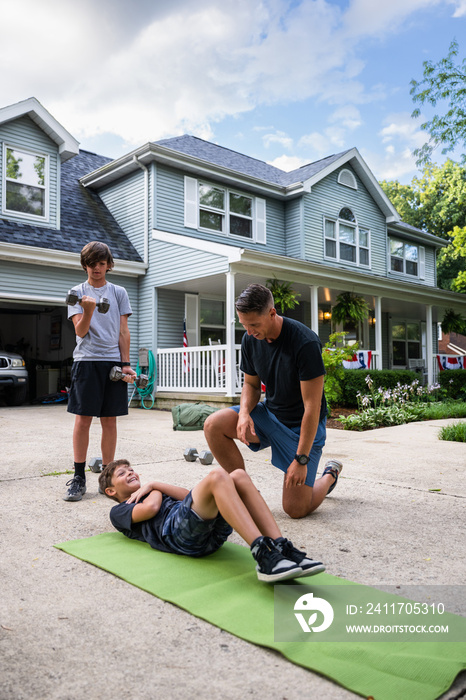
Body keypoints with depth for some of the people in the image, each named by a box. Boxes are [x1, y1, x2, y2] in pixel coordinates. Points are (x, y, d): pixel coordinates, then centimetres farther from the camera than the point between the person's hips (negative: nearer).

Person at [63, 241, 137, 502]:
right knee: (83, 419, -5)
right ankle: (79, 477, 3)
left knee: (110, 420, 3)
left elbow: (124, 332, 11)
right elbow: (80, 331, 1)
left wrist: (126, 364, 3)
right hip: (86, 360, -1)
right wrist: (88, 310, -18)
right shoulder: (77, 292, 10)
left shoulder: (119, 292, 13)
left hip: (114, 360, 1)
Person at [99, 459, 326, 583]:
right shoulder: (119, 512, 23)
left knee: (239, 476, -17)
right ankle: (263, 554, -42)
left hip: (212, 530, 7)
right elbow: (150, 508, -1)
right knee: (216, 476, -29)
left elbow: (189, 496, 22)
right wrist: (155, 489, 19)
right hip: (177, 531, -6)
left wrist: (152, 484, 19)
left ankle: (280, 548, -27)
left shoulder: (150, 496, 42)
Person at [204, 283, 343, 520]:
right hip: (269, 413, 5)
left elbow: (312, 407, -24)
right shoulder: (250, 339, -8)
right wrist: (244, 412, -16)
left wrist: (301, 458, -23)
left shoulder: (305, 343, -27)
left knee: (295, 509, -6)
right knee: (213, 425, -19)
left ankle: (330, 474, 26)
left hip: (302, 425, -5)